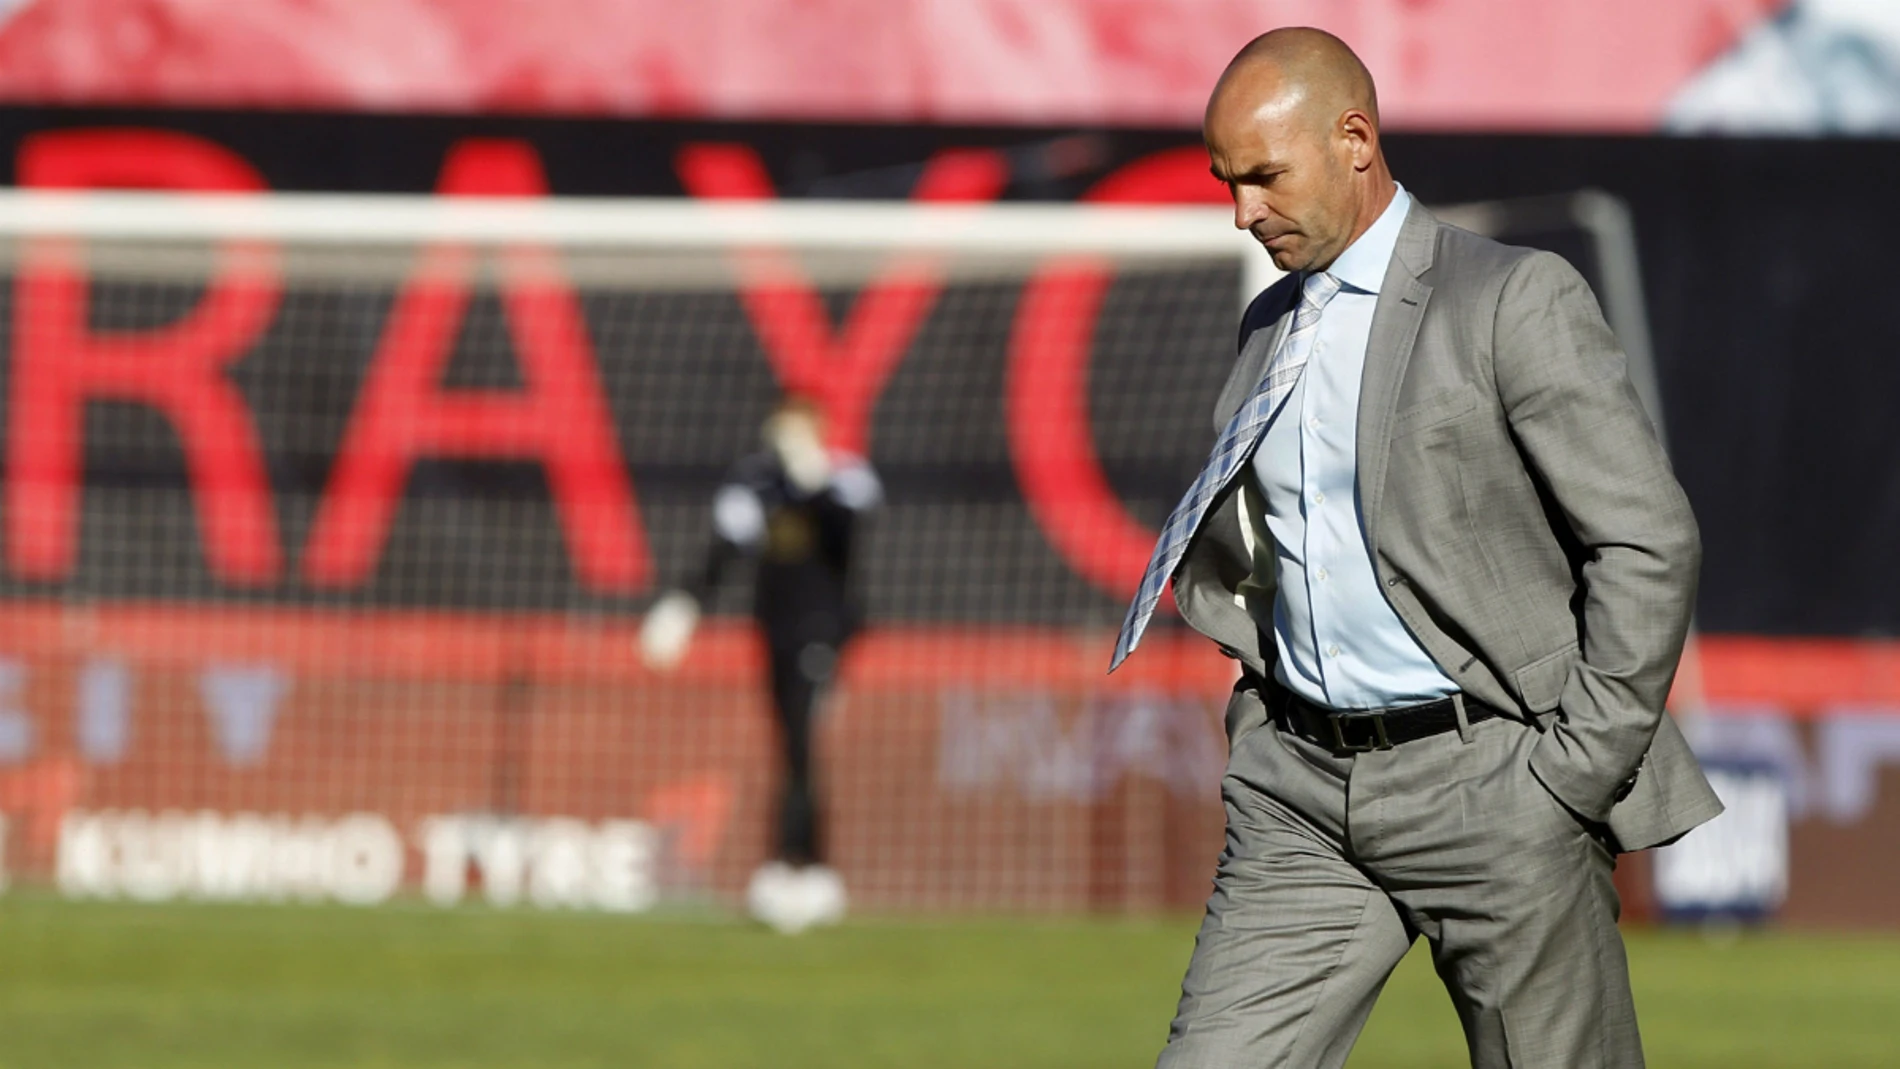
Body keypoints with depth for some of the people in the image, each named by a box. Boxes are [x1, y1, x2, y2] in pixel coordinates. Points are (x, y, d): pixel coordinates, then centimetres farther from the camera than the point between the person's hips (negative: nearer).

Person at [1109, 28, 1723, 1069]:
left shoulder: (1516, 300, -8)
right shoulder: (1272, 324, 15)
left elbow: (1648, 542, -11)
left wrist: (1573, 773, -13)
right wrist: (1265, 728, 15)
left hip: (1487, 783, -6)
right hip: (1303, 790, 6)